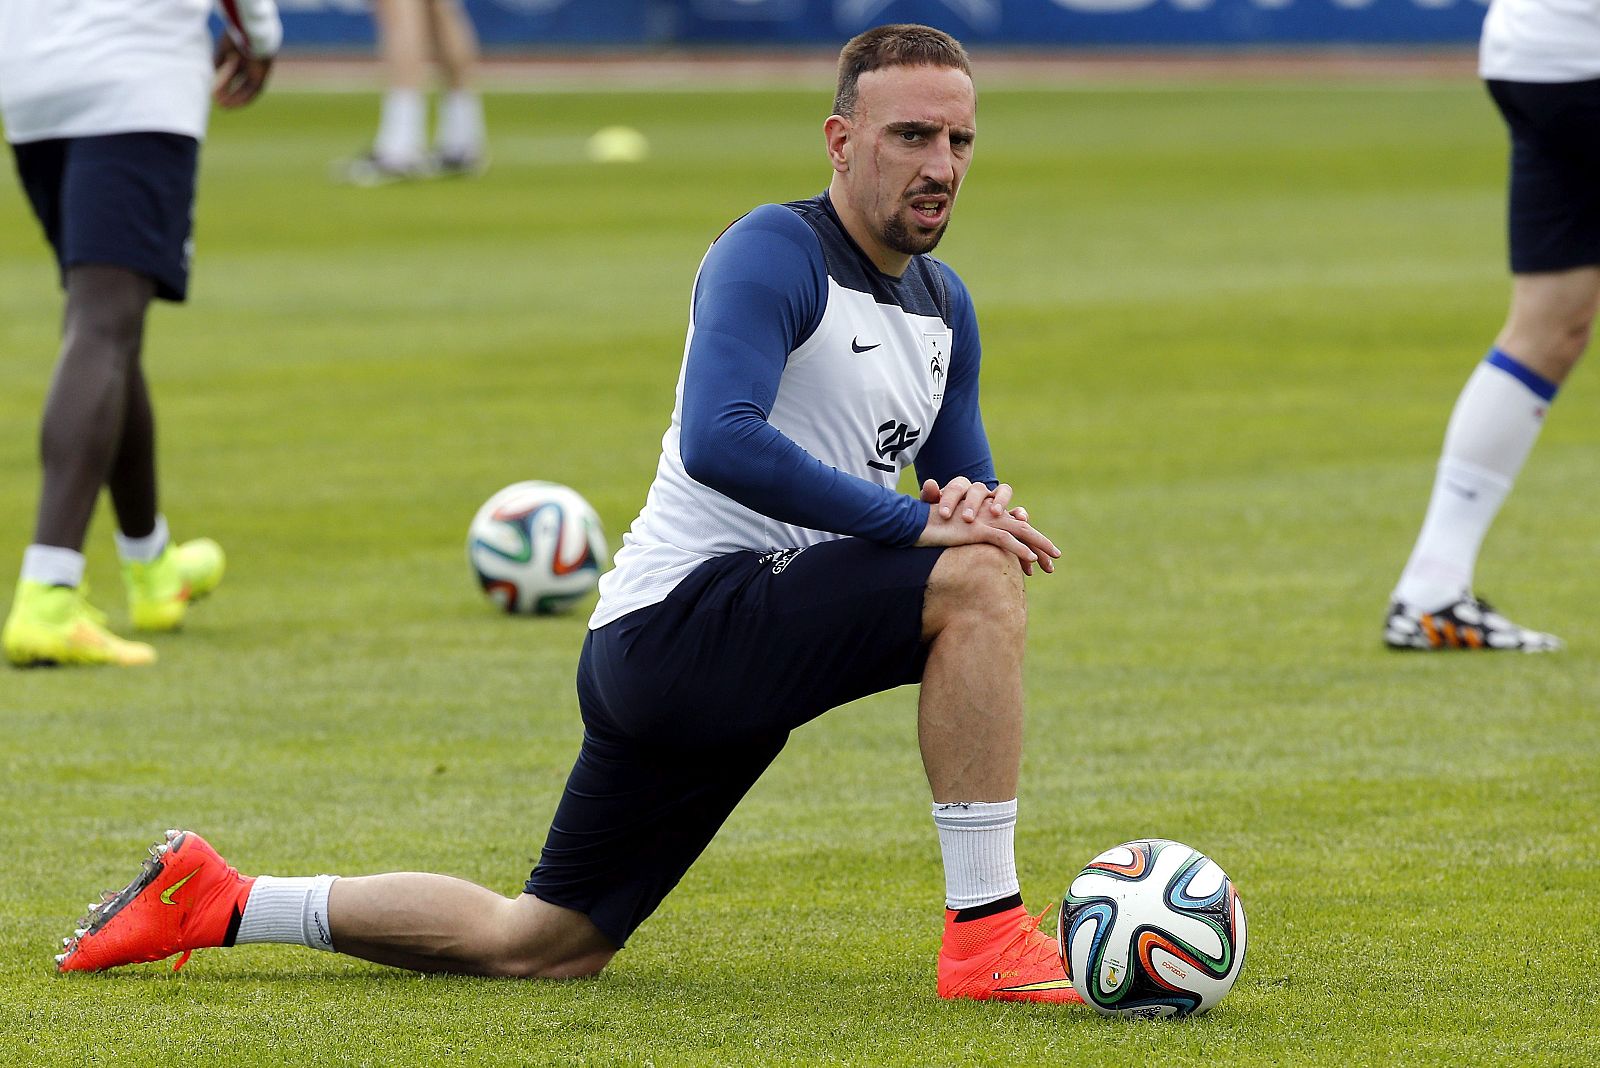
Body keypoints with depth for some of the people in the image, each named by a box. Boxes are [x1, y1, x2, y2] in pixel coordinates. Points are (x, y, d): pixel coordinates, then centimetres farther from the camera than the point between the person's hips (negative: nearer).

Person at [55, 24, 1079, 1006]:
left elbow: (967, 487, 18)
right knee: (978, 580, -26)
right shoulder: (775, 252, -14)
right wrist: (917, 521, -30)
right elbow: (718, 441, -29)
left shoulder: (945, 304, 14)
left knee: (533, 945, 13)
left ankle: (215, 902, 25)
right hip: (676, 621, -9)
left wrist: (975, 503, -7)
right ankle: (986, 934, -22)